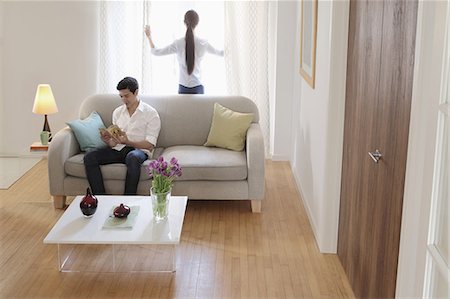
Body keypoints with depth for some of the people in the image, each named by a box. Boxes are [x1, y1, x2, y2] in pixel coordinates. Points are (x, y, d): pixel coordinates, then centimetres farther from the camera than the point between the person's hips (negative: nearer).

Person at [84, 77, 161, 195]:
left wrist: (127, 142, -21)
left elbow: (150, 145, -6)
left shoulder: (151, 113, 2)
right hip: (117, 149, 5)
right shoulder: (117, 112, 17)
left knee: (132, 157, -41)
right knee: (89, 157, -21)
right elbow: (114, 142, 16)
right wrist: (107, 140, -9)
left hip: (139, 150, -5)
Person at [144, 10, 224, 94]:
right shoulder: (203, 43, -5)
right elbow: (221, 53, 10)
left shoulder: (178, 43, -6)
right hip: (198, 88, 0)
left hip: (183, 88, 0)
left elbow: (155, 52, 3)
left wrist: (149, 36, 17)